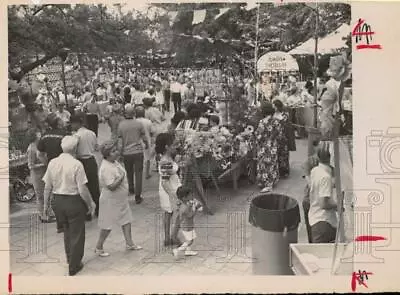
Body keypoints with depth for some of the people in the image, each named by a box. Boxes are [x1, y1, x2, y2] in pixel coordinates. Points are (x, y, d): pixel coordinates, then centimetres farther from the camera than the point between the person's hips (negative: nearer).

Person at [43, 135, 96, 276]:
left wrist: (46, 203, 16)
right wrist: (90, 204, -5)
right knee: (76, 234, 13)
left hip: (58, 201, 5)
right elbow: (82, 189, -19)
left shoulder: (52, 163, -4)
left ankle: (69, 259, 43)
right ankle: (74, 266, 25)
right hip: (74, 202, -5)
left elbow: (47, 187, 2)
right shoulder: (76, 164, -19)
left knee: (67, 231, 26)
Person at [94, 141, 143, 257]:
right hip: (110, 201, -9)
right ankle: (98, 247, 20)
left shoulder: (115, 162, 2)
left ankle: (129, 243, 27)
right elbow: (111, 186, -31)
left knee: (127, 220, 14)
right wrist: (121, 177, -31)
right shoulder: (106, 168, -27)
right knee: (107, 225, 4)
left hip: (121, 199, 9)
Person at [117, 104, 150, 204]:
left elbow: (120, 141, -3)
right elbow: (144, 137, 3)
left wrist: (120, 152, 9)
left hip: (126, 153, 1)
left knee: (129, 173, 22)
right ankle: (138, 197, 3)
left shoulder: (121, 125, -7)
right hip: (138, 151, -1)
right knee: (138, 174, 3)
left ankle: (131, 190, 37)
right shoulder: (138, 124, -8)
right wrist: (147, 145, 23)